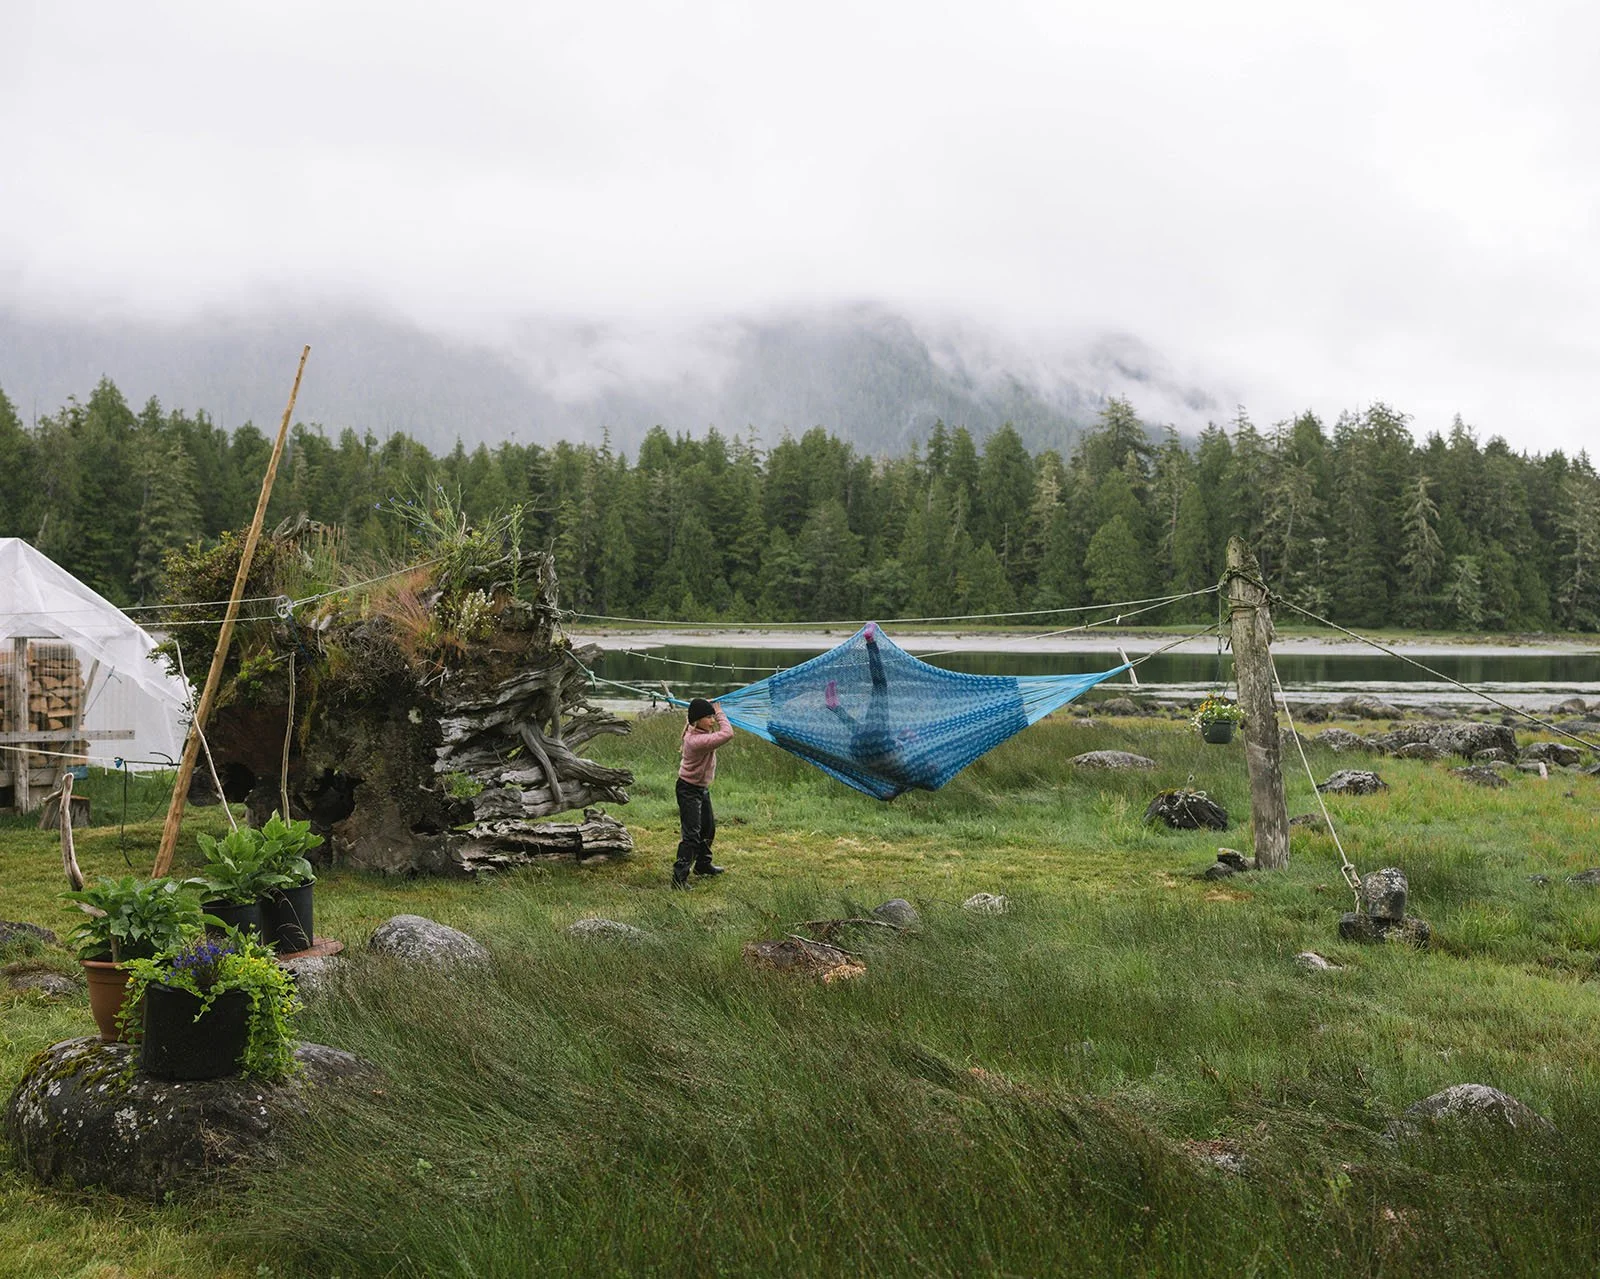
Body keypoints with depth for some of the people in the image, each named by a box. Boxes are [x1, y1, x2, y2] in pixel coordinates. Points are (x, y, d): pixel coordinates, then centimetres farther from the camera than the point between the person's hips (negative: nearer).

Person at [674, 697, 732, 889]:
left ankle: (703, 864, 43)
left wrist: (716, 711, 1)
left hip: (702, 788, 10)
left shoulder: (701, 731, -4)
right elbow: (727, 734, -33)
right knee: (691, 834, -12)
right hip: (689, 791, -10)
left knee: (708, 828, 24)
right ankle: (679, 877, -11)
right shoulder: (695, 741, -32)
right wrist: (719, 712, -19)